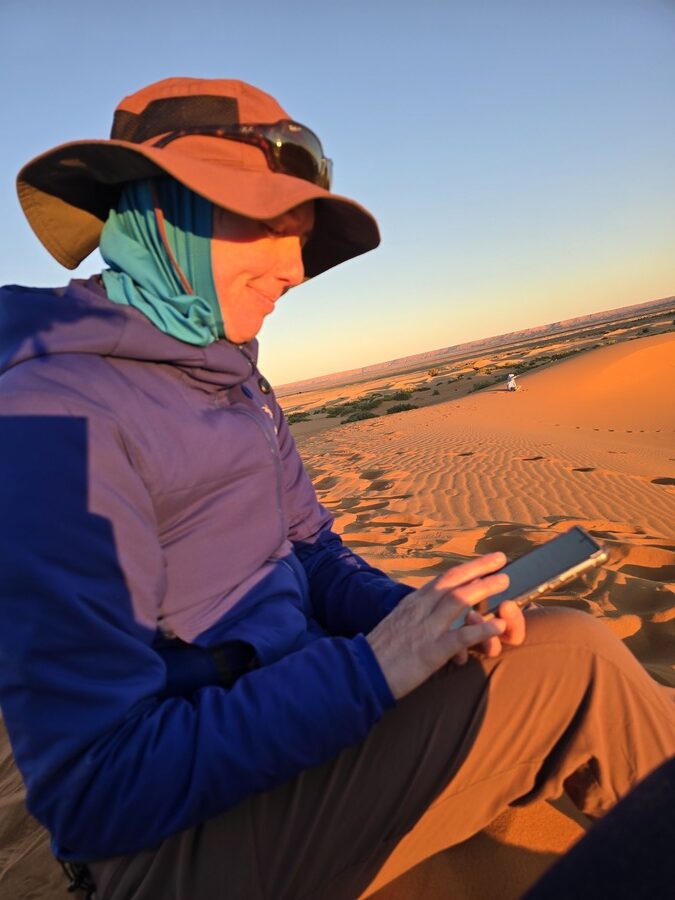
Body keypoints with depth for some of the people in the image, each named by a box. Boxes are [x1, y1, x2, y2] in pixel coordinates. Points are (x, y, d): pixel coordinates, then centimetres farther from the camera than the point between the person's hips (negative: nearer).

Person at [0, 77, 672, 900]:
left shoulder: (233, 380, 5)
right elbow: (101, 789, -23)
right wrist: (373, 666, -25)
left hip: (296, 712, 8)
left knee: (571, 640, 4)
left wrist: (418, 618, -10)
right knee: (576, 659, -11)